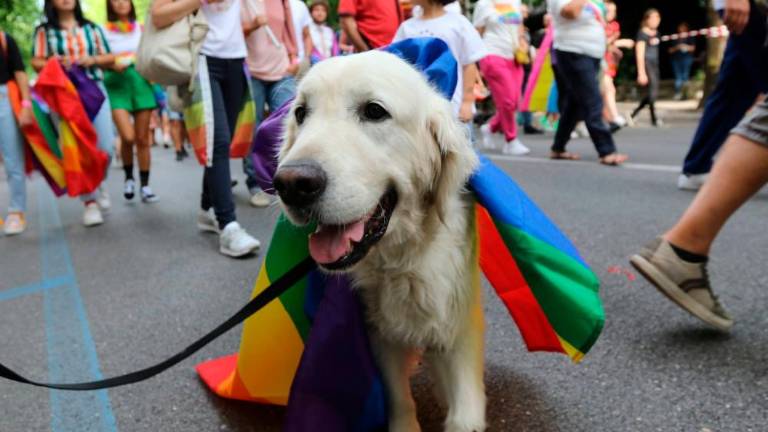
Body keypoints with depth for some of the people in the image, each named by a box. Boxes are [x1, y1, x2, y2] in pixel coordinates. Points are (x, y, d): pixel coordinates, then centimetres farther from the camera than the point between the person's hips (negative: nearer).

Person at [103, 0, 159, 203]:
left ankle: (145, 185, 8)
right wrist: (113, 64, -16)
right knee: (128, 137, -17)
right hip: (117, 85, -2)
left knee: (143, 138, 1)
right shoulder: (104, 31, 6)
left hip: (141, 82, 2)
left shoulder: (141, 29, 14)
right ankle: (129, 176, 9)